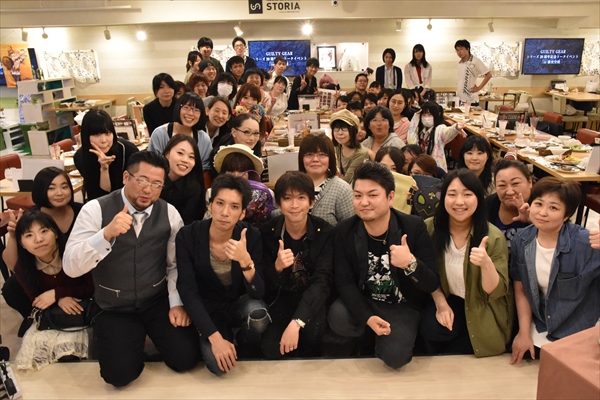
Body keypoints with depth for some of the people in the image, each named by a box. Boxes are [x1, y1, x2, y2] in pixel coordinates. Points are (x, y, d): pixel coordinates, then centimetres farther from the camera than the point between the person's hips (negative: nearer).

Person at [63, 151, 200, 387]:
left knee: (186, 359, -10)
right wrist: (107, 233, -36)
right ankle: (137, 336, 18)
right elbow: (71, 267, -22)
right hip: (114, 309, -1)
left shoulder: (169, 213, -6)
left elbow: (176, 265, 2)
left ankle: (150, 332, 22)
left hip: (158, 302, 2)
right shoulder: (95, 210, -14)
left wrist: (177, 302, -9)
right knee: (119, 375, -15)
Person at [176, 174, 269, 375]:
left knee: (258, 313, -35)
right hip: (208, 308, 0)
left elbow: (258, 293, -21)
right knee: (217, 363, -26)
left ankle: (243, 347, 2)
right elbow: (188, 292, -19)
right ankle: (226, 338, 11)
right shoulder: (187, 236, -20)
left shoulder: (251, 236, -18)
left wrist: (245, 260, -41)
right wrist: (215, 337, -27)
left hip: (240, 303, 1)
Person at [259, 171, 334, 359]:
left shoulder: (325, 232, -12)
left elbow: (322, 280, -22)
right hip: (280, 298, 1)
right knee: (271, 349, -24)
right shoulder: (267, 232, -9)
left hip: (313, 300, -1)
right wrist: (277, 268, -32)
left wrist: (296, 322, -36)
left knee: (310, 328, -32)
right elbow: (264, 284, -7)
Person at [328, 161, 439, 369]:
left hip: (403, 306, -2)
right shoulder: (345, 230, -10)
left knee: (394, 355, -26)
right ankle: (370, 338, 6)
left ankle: (382, 341, 11)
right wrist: (367, 317, -25)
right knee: (338, 318, -29)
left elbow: (433, 284, -16)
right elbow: (344, 281, -10)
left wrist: (411, 264, -39)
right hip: (362, 302, 2)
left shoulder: (414, 227, -16)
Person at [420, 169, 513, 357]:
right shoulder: (430, 228, -12)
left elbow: (496, 292, -19)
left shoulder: (493, 236, -20)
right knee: (430, 329, -27)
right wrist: (440, 303, -12)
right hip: (450, 300, 2)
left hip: (482, 309, -2)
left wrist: (486, 263, -39)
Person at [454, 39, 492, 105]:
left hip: (471, 100, -6)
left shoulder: (475, 61, -7)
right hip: (459, 99, 6)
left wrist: (478, 88, -9)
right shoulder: (460, 63, 11)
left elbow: (488, 75, -6)